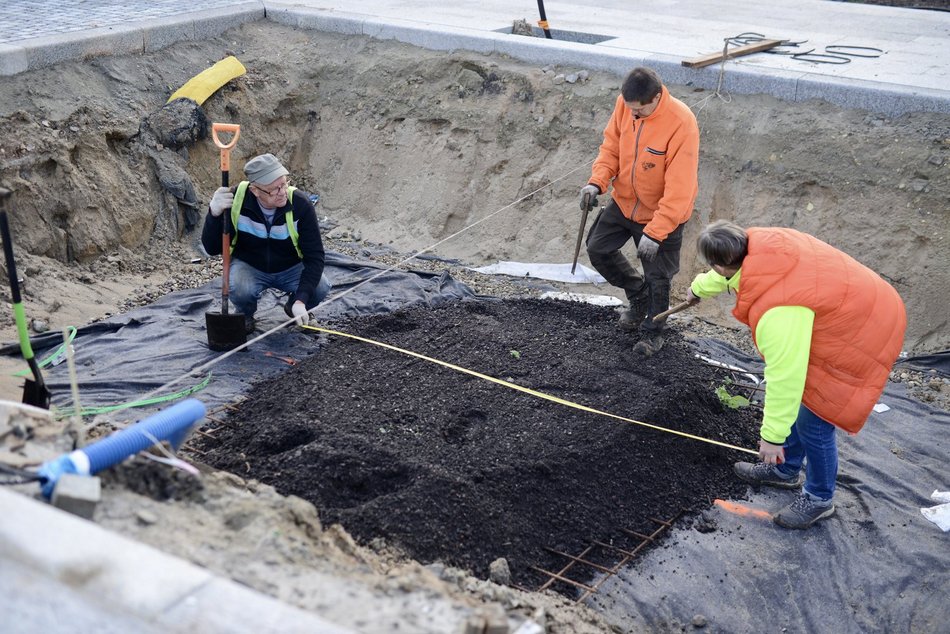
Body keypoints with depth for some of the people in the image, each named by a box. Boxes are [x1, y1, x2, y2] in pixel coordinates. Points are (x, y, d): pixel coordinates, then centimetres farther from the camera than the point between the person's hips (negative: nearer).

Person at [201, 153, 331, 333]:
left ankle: (293, 306, 10)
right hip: (249, 266, -1)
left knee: (320, 288, -27)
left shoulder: (300, 204, -25)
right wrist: (214, 213, -43)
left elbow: (315, 256, -22)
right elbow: (212, 249, -23)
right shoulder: (236, 199, -23)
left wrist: (300, 300, -34)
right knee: (239, 289, -34)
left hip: (290, 269, 1)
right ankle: (245, 314, 4)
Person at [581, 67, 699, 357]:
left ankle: (652, 333, 31)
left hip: (662, 214, -6)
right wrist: (598, 181, -16)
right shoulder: (625, 104, -14)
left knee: (657, 277, 5)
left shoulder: (681, 123, -31)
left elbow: (679, 189, -29)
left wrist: (655, 232, -31)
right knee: (597, 249, 12)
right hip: (624, 201, 6)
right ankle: (638, 295, 36)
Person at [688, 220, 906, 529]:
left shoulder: (775, 312, -38)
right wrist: (700, 286, 34)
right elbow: (728, 274, 14)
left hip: (858, 338, -10)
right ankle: (785, 470, 37)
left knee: (813, 421, -1)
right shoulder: (758, 241, -12)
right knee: (798, 399, 19)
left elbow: (785, 377, -30)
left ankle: (819, 499, 21)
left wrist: (772, 436, -19)